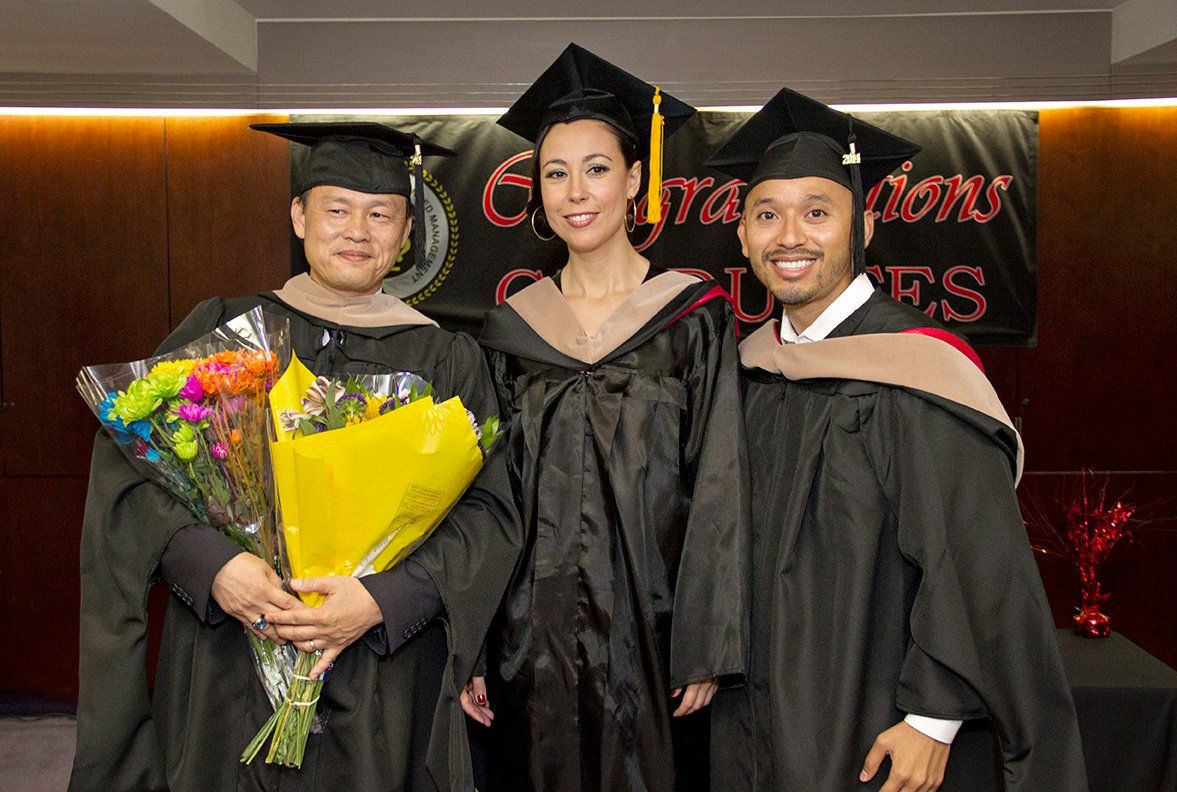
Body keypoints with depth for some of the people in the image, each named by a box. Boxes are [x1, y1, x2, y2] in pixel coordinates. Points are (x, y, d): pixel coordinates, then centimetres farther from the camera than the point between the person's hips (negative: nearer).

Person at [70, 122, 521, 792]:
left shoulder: (448, 361, 1)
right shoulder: (220, 331, 3)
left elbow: (488, 515, -4)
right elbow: (130, 458, -4)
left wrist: (383, 601, -18)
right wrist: (212, 564, -19)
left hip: (386, 673, 0)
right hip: (228, 669, 1)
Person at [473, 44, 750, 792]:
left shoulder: (694, 315, -5)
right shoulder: (512, 327, 3)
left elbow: (718, 490, -7)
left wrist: (707, 649, -10)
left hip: (651, 624, -2)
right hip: (533, 631, 3)